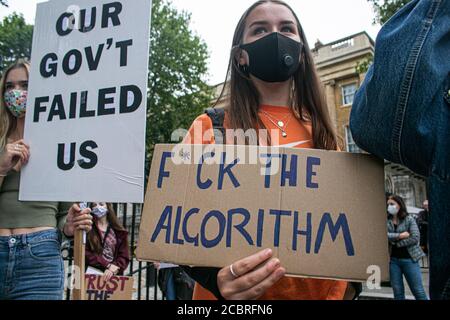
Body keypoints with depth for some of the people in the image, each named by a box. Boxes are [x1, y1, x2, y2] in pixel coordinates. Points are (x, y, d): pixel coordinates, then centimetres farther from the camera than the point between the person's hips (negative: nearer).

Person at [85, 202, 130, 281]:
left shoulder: (119, 231, 9)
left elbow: (124, 256, 4)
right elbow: (85, 253, -5)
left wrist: (113, 269, -15)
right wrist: (107, 265, -13)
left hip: (113, 275, 1)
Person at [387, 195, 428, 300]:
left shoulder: (409, 219, 0)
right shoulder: (386, 221, 4)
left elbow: (415, 238, -12)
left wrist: (396, 243, -11)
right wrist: (400, 235, -17)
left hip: (409, 259, -2)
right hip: (393, 260, 2)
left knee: (418, 291, 3)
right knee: (398, 292, 8)